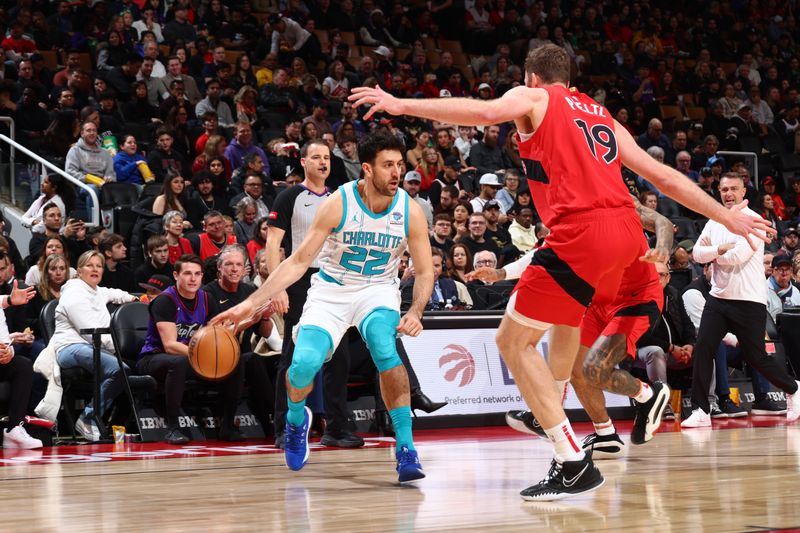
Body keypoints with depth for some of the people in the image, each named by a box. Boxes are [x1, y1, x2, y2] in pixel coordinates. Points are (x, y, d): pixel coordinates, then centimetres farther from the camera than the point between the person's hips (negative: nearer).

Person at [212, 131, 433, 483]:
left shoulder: (410, 211, -14)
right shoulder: (338, 204, -19)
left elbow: (425, 272, -4)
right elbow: (298, 261, -14)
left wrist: (415, 312, -25)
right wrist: (251, 303, -21)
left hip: (378, 290, 0)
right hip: (331, 291, 0)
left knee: (386, 351, -32)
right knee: (304, 364, -20)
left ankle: (406, 451, -25)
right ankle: (296, 418, 18)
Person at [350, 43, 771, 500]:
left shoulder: (533, 98, 11)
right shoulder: (604, 118, 27)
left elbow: (486, 112, -12)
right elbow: (666, 177, 24)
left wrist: (402, 105, -12)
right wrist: (727, 218, 30)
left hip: (582, 235, -8)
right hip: (626, 229, 8)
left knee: (514, 341, 1)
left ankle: (575, 465, -8)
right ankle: (644, 395, 41)